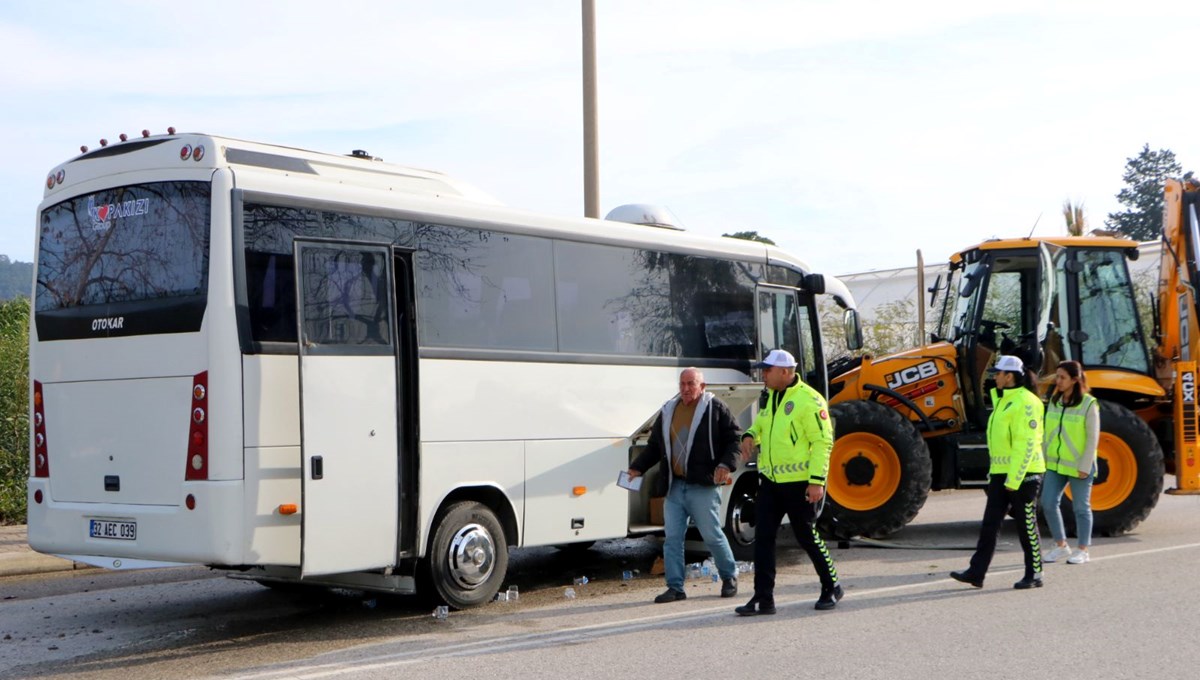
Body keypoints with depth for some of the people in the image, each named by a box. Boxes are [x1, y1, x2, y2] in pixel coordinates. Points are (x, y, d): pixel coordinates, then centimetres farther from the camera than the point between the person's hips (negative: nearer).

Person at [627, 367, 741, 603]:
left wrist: (726, 464, -17)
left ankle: (729, 577, 25)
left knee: (712, 535, 3)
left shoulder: (715, 409, -1)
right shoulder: (668, 411, 14)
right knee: (672, 537, 2)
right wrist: (637, 467, 9)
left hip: (703, 487, -5)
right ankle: (675, 587, 7)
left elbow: (734, 439, -3)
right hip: (674, 486, 5)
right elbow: (654, 446, 20)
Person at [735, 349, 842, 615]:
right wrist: (750, 435, 3)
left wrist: (817, 480, -20)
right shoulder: (771, 396, 10)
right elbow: (762, 422, 27)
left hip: (799, 483, -7)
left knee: (806, 536, 4)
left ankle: (831, 588, 24)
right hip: (769, 480, 7)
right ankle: (763, 598, 5)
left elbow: (823, 441, -16)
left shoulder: (809, 400, -15)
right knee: (763, 537, 1)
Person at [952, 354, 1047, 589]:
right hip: (1001, 473, 9)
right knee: (990, 523, 5)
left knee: (1027, 526, 1)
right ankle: (976, 572, 5)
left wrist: (1014, 479, -21)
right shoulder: (1003, 400, 16)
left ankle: (1034, 575, 12)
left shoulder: (1026, 402, -15)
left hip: (1022, 474, -9)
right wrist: (995, 472, 19)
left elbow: (1027, 444, -19)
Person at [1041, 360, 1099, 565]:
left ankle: (1083, 550, 17)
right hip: (1055, 464, 5)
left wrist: (1085, 467, -14)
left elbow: (1093, 438, -11)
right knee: (1048, 503, -1)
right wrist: (1045, 459, 9)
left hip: (1079, 467, -5)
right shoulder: (1054, 401, 6)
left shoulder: (1089, 404, -11)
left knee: (1081, 507, 5)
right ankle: (1061, 546, 14)